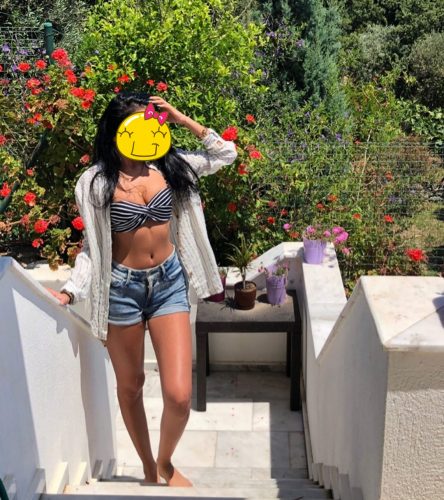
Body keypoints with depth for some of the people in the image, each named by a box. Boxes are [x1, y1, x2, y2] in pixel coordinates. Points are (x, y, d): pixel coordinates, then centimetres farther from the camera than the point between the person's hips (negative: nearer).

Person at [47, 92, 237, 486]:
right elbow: (93, 246, -2)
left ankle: (166, 463, 27)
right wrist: (70, 291, -14)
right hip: (122, 287, -1)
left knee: (179, 395, -6)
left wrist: (184, 121, -4)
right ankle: (149, 468, 40)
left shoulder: (170, 166, -1)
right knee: (130, 387, 15)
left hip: (169, 282, 1)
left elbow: (227, 154, 4)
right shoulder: (96, 182, -8)